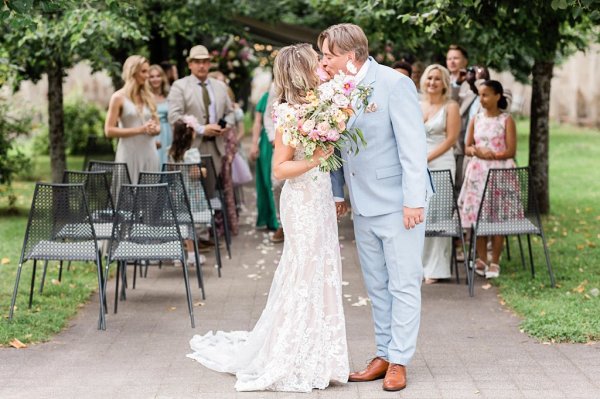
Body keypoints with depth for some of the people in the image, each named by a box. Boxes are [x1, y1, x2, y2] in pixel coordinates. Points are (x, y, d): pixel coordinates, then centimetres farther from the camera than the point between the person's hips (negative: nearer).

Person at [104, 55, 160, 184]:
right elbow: (109, 131, -7)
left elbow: (158, 126, 22)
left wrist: (154, 129, -3)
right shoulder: (119, 97, -1)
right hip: (129, 153, -5)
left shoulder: (148, 97, 14)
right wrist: (139, 130, -13)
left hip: (149, 153, 5)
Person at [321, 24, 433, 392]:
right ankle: (384, 355, 23)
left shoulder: (395, 85, -14)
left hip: (398, 205, -7)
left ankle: (399, 361, 7)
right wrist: (337, 193, 12)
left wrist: (413, 200, -19)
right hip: (364, 206, 7)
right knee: (377, 286, 14)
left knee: (404, 285, 0)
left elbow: (413, 145, -16)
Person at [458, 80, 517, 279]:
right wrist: (476, 151, -10)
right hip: (477, 172, 4)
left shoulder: (506, 120, -1)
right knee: (476, 214, 0)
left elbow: (511, 151, -6)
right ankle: (481, 259, 11)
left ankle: (495, 263, 3)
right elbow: (467, 148, 11)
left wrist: (492, 155, -16)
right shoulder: (476, 119, 10)